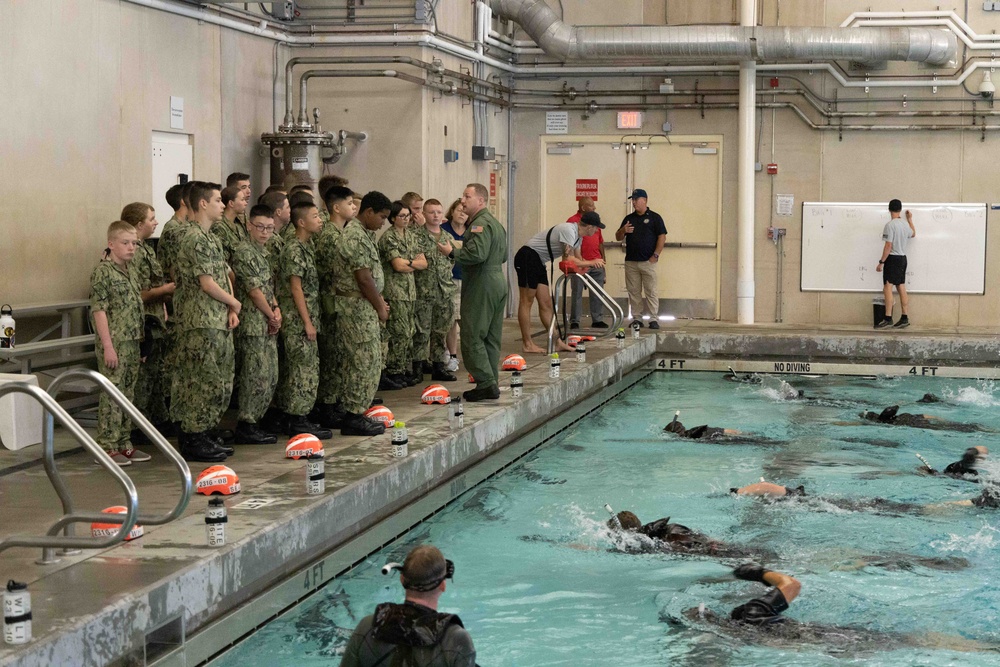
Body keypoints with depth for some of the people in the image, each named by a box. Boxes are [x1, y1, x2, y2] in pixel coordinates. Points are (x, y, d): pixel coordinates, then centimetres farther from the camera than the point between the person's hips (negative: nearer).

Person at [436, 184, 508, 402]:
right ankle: (491, 383, 15)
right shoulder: (496, 224, 19)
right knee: (491, 338, 12)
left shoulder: (480, 224, -14)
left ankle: (486, 383, -9)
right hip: (498, 282, 10)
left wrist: (453, 252, -15)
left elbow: (477, 253, -26)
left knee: (472, 337, -7)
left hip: (481, 286, -10)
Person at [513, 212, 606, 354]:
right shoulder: (569, 230, -20)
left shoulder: (577, 235, 11)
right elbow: (569, 260, -25)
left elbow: (578, 258, 19)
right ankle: (527, 344, -3)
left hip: (538, 262, 10)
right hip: (528, 258, -10)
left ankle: (557, 342, 9)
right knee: (526, 302, -5)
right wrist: (592, 263, -14)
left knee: (546, 304, 8)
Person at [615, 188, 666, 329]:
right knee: (633, 292, 5)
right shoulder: (629, 218, 15)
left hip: (648, 262, -5)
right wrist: (623, 231, -6)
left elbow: (662, 237, -3)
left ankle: (653, 319, -3)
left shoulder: (654, 217, 2)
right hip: (631, 262, 5)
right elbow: (618, 237, 16)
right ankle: (637, 318, 10)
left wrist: (656, 255, -11)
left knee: (651, 291, -4)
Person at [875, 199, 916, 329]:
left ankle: (888, 319, -16)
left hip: (892, 259, -8)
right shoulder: (904, 225, 10)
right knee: (901, 288, 10)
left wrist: (881, 262, -15)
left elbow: (888, 246, -19)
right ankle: (904, 318, 12)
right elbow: (913, 234, 34)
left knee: (888, 288, -10)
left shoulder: (890, 225, -15)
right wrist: (910, 220, 46)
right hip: (902, 258, 8)